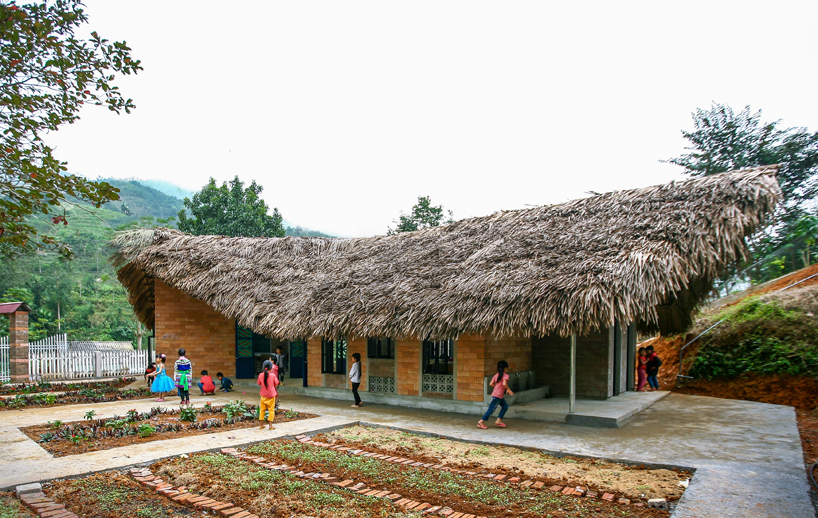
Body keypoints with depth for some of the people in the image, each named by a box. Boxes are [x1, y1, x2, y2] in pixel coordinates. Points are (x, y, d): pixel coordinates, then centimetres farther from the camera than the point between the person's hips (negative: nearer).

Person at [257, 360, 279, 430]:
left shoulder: (261, 375, -8)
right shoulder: (273, 375, -14)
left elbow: (259, 384, 7)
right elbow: (276, 384, -3)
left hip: (263, 395, 2)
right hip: (271, 395, -2)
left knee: (262, 409, 14)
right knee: (271, 409, 7)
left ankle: (261, 425, 18)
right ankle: (270, 425, 6)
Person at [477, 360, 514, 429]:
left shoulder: (496, 375, 11)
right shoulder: (505, 375, -10)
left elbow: (491, 384, 6)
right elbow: (504, 384, -26)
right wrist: (508, 390, -13)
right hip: (497, 395, -8)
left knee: (505, 406, 16)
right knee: (491, 409, -3)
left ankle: (499, 421, 15)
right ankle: (481, 422, 0)